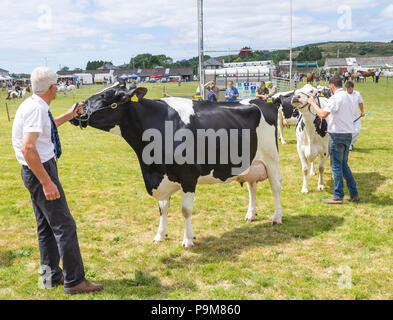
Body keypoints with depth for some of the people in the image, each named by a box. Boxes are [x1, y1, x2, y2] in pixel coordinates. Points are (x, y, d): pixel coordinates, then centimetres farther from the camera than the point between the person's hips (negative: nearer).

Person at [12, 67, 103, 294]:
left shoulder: (35, 106, 11)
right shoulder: (37, 108, -19)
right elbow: (28, 149, -27)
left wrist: (69, 115, 38)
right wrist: (46, 182, -27)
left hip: (39, 170, 11)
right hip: (40, 170, -11)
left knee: (47, 225, 17)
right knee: (64, 226, -6)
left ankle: (52, 276, 28)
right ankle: (74, 281, 1)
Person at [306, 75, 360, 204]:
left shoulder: (336, 98, -15)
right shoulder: (347, 97, 14)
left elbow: (323, 114, -24)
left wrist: (313, 103, -9)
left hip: (337, 135, -8)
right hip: (348, 134, 8)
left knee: (336, 166, -1)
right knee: (344, 165, 16)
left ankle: (338, 197, 4)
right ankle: (354, 194, 18)